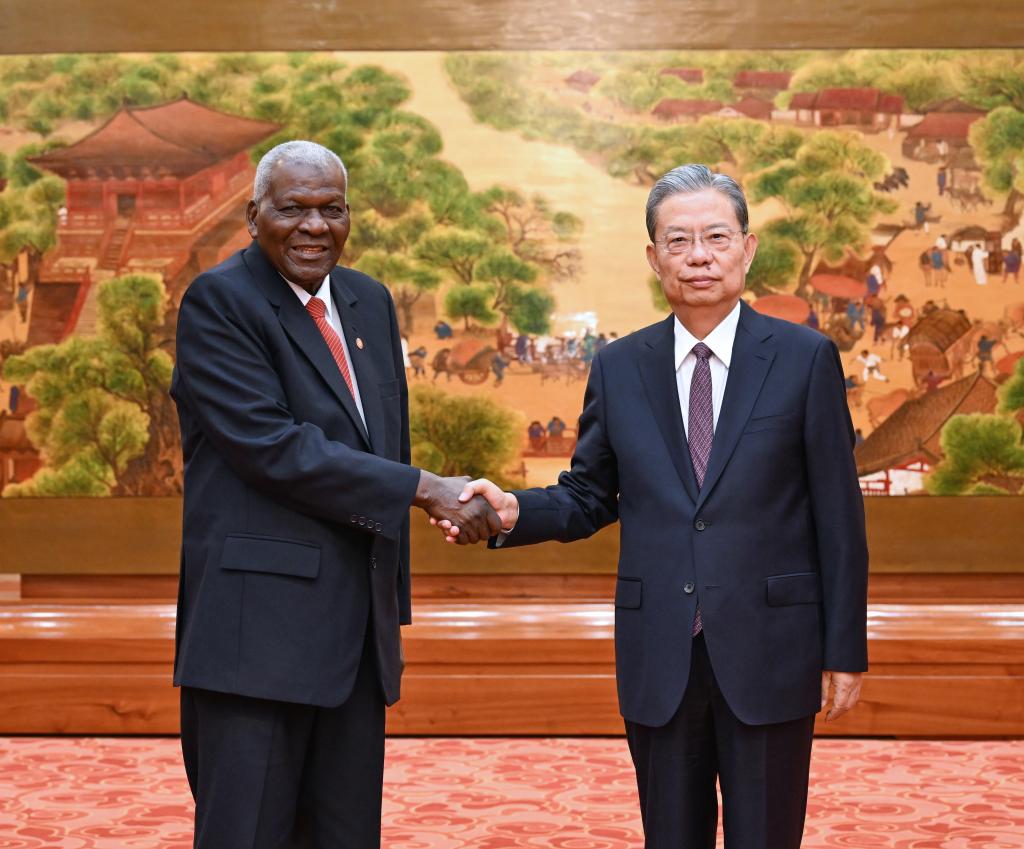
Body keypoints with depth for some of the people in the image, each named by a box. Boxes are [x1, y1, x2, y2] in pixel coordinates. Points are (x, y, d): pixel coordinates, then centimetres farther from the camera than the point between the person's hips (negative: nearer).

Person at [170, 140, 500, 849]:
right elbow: (274, 447, -17)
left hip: (359, 630, 7)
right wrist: (425, 490, -16)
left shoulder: (370, 302, 15)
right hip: (258, 627, -7)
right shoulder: (219, 303, -7)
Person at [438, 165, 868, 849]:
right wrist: (514, 511, -11)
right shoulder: (619, 369, 7)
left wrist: (845, 651, -3)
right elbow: (589, 498, 10)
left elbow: (838, 515, -1)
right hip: (658, 657, 2)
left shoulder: (804, 358, -1)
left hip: (769, 652, -2)